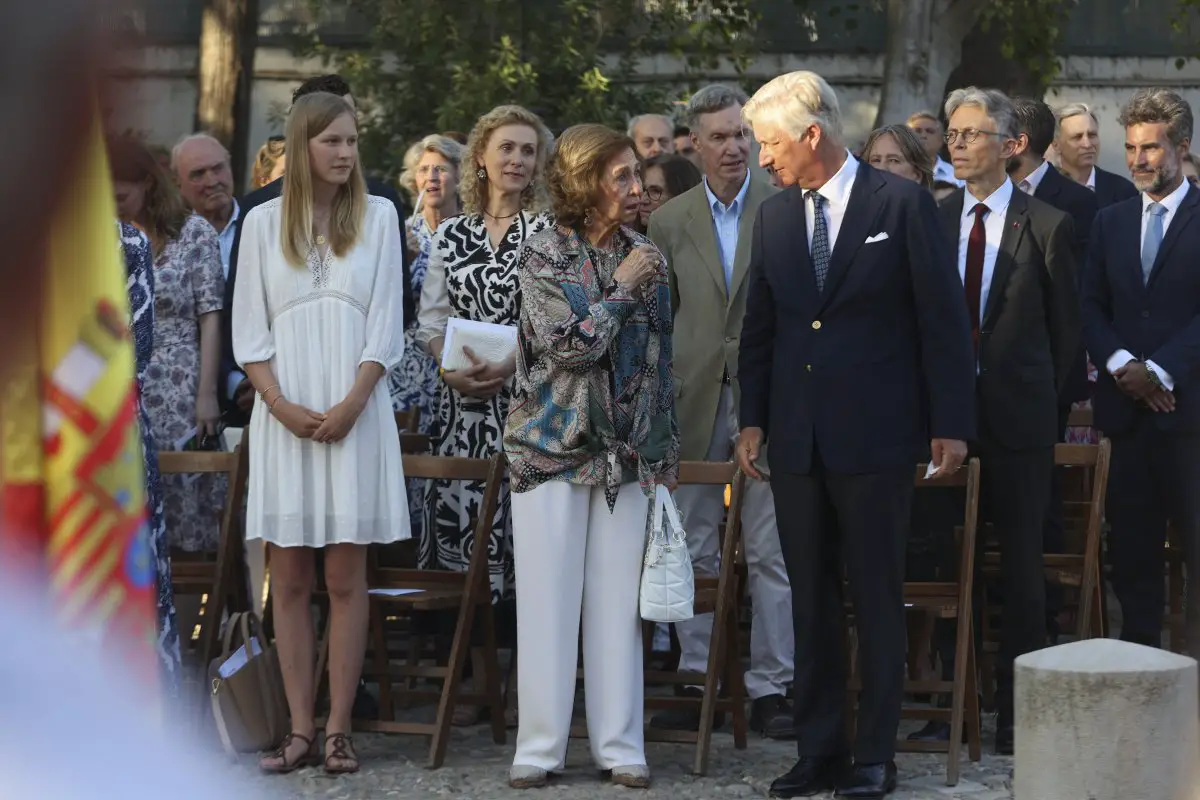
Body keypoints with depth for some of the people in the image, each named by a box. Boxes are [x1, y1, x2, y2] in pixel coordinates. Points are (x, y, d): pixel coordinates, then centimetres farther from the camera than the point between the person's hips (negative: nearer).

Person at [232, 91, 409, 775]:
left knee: (346, 575, -2)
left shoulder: (378, 216, 7)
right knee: (289, 577, 0)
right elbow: (249, 328, 5)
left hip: (356, 411, -1)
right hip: (284, 412, 1)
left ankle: (339, 727, -1)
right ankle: (301, 727, 4)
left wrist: (350, 405, -10)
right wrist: (281, 405, -9)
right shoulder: (264, 222, 8)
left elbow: (385, 325, 2)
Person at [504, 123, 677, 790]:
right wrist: (622, 291, -9)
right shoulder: (545, 255, -5)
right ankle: (540, 746, 6)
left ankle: (621, 745, 9)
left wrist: (668, 452, 11)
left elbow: (661, 359, 12)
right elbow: (570, 345, -15)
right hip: (553, 449, -3)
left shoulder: (646, 258, 8)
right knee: (549, 599, 0)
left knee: (618, 600, 4)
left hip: (628, 453, 3)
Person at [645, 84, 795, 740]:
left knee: (771, 551, -1)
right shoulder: (669, 222, 9)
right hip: (694, 403, 3)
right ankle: (698, 681, 14)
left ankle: (770, 687, 4)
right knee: (693, 551, 7)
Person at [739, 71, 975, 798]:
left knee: (878, 598, 1)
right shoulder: (775, 217, 10)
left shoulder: (902, 204, -6)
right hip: (798, 438, 5)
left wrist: (950, 425, -7)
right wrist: (754, 420, 9)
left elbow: (943, 319, -5)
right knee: (811, 600, 8)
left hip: (876, 438, -5)